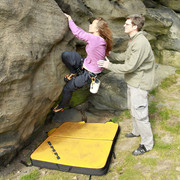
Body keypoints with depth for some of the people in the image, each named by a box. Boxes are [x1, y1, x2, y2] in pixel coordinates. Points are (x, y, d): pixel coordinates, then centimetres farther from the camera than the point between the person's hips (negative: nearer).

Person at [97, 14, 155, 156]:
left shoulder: (141, 43, -24)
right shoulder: (134, 41, 10)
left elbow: (130, 66, -26)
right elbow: (126, 56, 20)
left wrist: (110, 66, -19)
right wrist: (110, 54, 14)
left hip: (139, 84, -10)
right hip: (133, 82, 10)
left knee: (140, 113, -1)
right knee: (133, 108, 23)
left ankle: (147, 144, 17)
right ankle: (137, 131, 45)